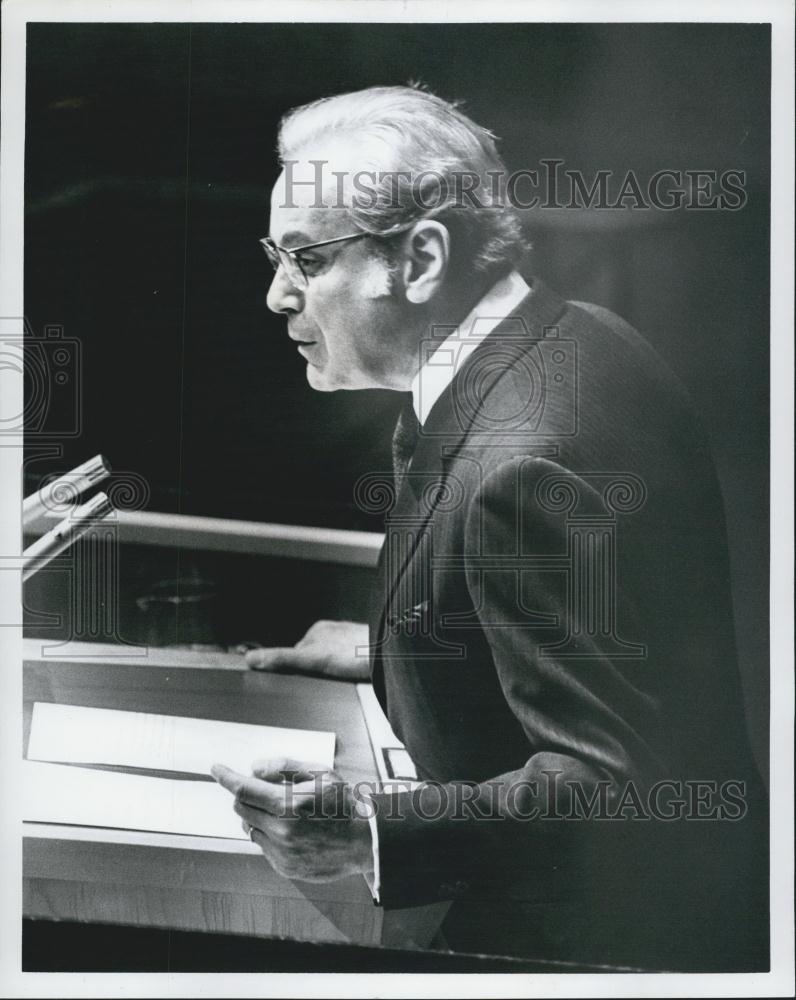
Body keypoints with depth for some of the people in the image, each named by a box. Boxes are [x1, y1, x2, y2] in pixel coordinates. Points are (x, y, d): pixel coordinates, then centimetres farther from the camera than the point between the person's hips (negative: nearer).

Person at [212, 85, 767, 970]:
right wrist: (391, 649, 16)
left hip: (608, 925, -9)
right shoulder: (575, 340, 0)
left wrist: (369, 835, -35)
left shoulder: (523, 465, -31)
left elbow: (616, 786, -28)